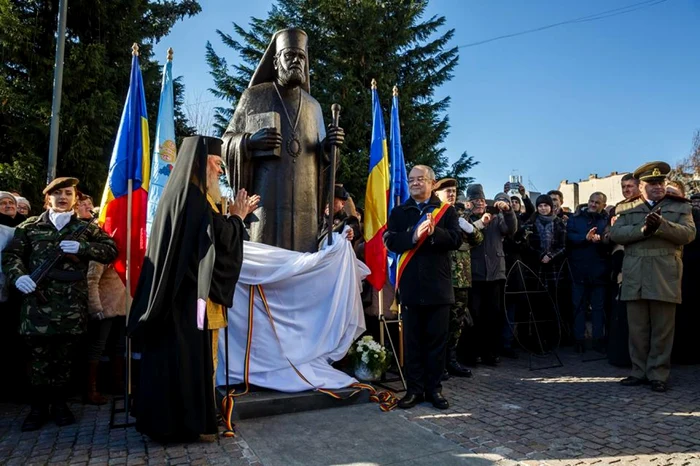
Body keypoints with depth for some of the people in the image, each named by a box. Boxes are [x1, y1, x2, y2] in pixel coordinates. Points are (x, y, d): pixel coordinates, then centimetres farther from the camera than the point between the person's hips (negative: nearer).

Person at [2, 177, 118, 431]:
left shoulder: (86, 228, 13)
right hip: (38, 301, 0)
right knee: (39, 356, 4)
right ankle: (38, 407, 17)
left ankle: (59, 403, 22)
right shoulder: (30, 226, 13)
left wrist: (82, 247, -9)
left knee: (65, 356, 8)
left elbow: (111, 250, 6)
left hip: (73, 305, 0)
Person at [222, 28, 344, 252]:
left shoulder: (313, 106, 19)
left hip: (303, 200, 3)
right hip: (265, 197, -3)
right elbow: (226, 142, 9)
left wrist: (327, 146, -2)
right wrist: (250, 141, -12)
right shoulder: (254, 96, 9)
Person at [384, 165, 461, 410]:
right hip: (410, 286, 1)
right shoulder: (399, 212, 11)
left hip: (438, 285, -1)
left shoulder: (446, 210, 7)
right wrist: (413, 235, -20)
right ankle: (414, 389, 17)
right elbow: (390, 241, -3)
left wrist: (434, 232, -22)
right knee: (412, 340, 7)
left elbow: (456, 239, -5)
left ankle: (434, 388, 19)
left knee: (436, 339, 7)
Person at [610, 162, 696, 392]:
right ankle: (639, 371, 17)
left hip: (665, 274, -1)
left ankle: (658, 374, 13)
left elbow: (689, 233, -3)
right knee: (637, 328, 6)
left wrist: (661, 225, -19)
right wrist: (642, 229, -16)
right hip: (635, 274, 1)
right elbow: (615, 233, -1)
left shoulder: (680, 206, 11)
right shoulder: (626, 208, 12)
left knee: (662, 329, 3)